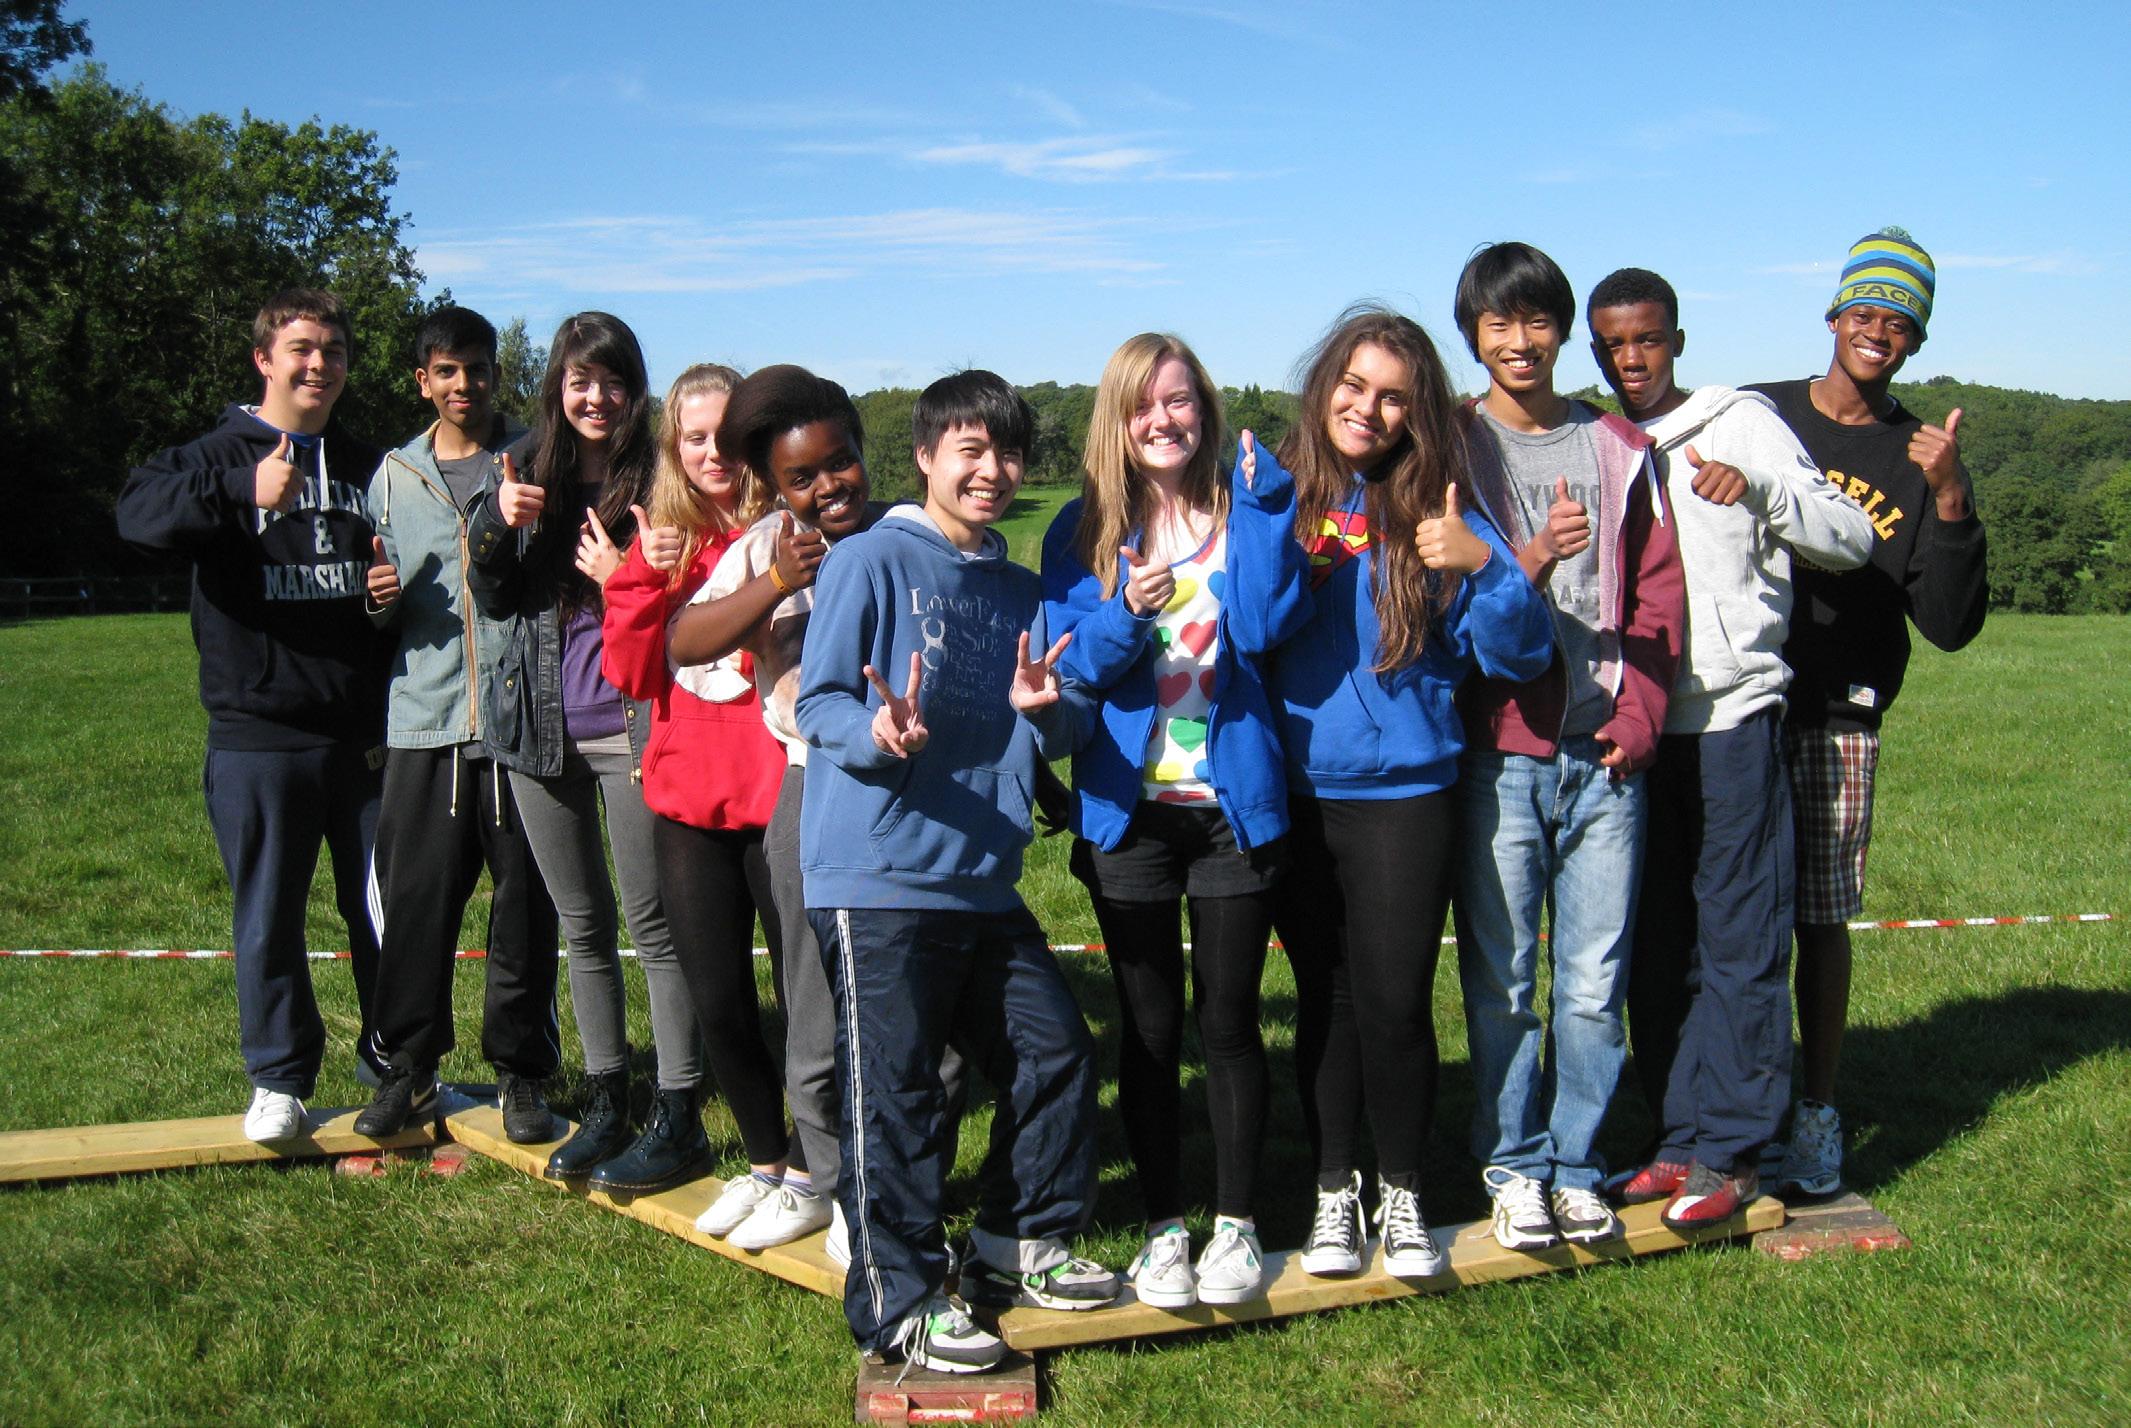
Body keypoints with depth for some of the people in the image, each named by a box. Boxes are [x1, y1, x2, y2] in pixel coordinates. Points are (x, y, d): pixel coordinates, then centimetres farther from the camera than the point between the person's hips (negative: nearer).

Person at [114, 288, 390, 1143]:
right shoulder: (220, 455, -1)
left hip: (366, 733, 3)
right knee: (269, 917, 5)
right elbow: (139, 511, -21)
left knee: (387, 910, 9)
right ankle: (280, 1079, 19)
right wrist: (244, 487, -38)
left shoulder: (368, 468, 13)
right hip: (258, 735, -3)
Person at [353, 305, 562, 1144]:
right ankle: (407, 1065, 17)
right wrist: (379, 599, -3)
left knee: (525, 902, 3)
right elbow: (382, 606, 19)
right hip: (424, 720, 2)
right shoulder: (394, 475, 15)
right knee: (415, 901, 2)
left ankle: (521, 1072, 15)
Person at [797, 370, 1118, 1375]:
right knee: (894, 1090, -5)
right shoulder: (870, 560, -3)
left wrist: (1039, 709, -7)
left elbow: (1055, 736, 17)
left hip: (985, 879, 7)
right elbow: (817, 704, -7)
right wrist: (879, 734, -28)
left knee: (1055, 1054, 8)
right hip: (879, 877, -7)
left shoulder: (1018, 591, 16)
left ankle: (1019, 1245, 27)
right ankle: (898, 1302, 7)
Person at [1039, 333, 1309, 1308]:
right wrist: (1125, 615, -24)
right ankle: (1163, 1227, 20)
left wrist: (1262, 504, -17)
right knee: (1149, 1028, 8)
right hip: (1129, 807, 1)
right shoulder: (1084, 532, 2)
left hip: (1233, 800, 0)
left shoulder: (1246, 513, 2)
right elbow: (1068, 666, -6)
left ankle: (1236, 1222, 20)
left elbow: (1267, 627, -15)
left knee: (1228, 1019, 6)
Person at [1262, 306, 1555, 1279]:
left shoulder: (1434, 512, 0)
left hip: (1404, 793, -1)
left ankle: (1403, 1193, 21)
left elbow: (1518, 654, -5)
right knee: (1325, 1000, 12)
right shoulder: (1277, 494, 2)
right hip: (1295, 796, 1)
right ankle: (1333, 1190, 28)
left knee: (1395, 1002, 0)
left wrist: (1483, 565, -21)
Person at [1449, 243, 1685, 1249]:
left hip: (1605, 753, 2)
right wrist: (1529, 559, -19)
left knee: (1595, 983, 4)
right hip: (1497, 754, -2)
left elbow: (1658, 594, 11)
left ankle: (1576, 1166, 18)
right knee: (1501, 980, 3)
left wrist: (1637, 718, 0)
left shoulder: (1619, 449, 12)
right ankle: (1515, 1167, 17)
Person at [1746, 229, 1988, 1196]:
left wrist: (1951, 502, -12)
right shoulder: (1753, 416, 7)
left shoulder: (1918, 460, 6)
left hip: (1836, 723, 0)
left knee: (1820, 919, 2)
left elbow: (1951, 626, -1)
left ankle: (1816, 1114, 15)